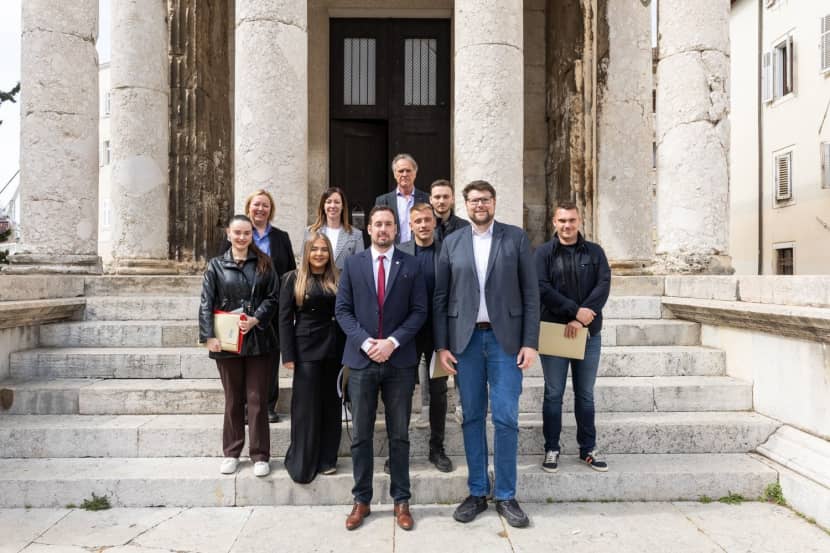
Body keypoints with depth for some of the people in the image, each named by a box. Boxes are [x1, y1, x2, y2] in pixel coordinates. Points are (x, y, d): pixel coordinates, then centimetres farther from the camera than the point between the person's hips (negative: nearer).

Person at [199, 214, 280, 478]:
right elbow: (206, 304, 1)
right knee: (233, 399, 11)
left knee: (258, 399, 4)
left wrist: (256, 319, -12)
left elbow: (273, 297, 2)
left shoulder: (264, 264, 6)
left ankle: (260, 455, 15)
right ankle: (231, 453, 25)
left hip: (258, 339, 0)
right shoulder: (216, 265, 5)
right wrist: (209, 336, -8)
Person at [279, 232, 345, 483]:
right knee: (306, 406, 2)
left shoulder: (337, 280, 6)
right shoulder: (293, 279, 0)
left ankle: (327, 459, 23)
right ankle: (302, 462, 16)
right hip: (306, 349, -3)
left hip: (334, 349, 3)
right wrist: (288, 355, -9)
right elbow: (285, 319, -3)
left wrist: (346, 352, -1)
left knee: (331, 405, 10)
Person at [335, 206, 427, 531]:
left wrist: (393, 341, -12)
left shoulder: (411, 265, 4)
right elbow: (342, 309, 2)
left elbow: (419, 310, 0)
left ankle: (401, 501, 21)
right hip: (361, 359, 1)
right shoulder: (352, 264, 6)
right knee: (360, 435, 8)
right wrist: (364, 341, -12)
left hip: (400, 360, 0)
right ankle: (361, 500, 22)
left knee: (399, 434, 8)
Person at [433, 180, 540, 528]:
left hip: (505, 338, -1)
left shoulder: (516, 238, 3)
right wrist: (441, 345, 0)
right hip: (465, 340, 2)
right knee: (472, 417, 8)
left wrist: (530, 342, -6)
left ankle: (505, 496, 16)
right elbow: (440, 297, 6)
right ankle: (477, 492, 22)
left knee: (506, 418, 0)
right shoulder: (452, 242, 7)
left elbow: (531, 292, 1)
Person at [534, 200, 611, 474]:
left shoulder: (595, 252, 7)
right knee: (553, 394, 6)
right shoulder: (543, 253, 1)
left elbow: (603, 285, -4)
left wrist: (580, 319, -16)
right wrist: (575, 310, -18)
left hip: (589, 333, 2)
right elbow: (541, 288, -10)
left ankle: (588, 448, 24)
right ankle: (551, 449, 17)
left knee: (585, 395, 12)